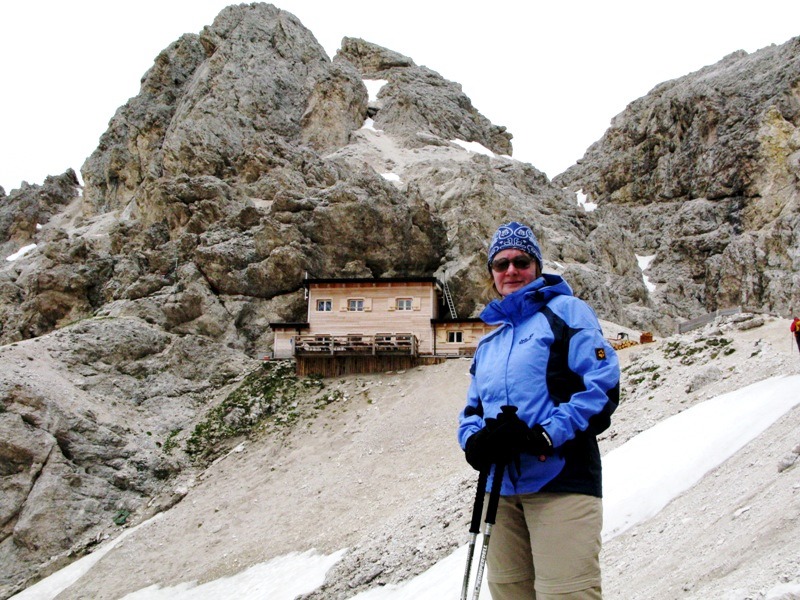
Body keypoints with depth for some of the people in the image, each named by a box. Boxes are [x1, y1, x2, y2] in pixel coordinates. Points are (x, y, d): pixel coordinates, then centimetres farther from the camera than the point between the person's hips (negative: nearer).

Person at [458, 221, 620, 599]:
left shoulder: (565, 311, 2)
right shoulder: (488, 343, 23)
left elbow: (603, 386, -9)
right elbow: (472, 409, 23)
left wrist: (544, 436, -19)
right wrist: (474, 440, -1)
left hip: (560, 480, -6)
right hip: (501, 487, 7)